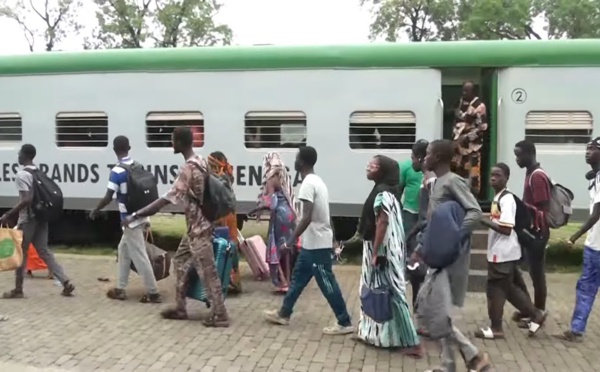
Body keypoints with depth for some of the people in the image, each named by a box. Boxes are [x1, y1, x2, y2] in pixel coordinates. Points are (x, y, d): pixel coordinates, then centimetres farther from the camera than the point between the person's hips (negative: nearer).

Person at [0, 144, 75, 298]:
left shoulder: (22, 174, -15)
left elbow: (26, 200, -23)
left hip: (28, 219, -8)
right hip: (41, 217, 8)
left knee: (21, 253, 5)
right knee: (44, 251, 9)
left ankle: (18, 289, 14)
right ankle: (66, 282, 0)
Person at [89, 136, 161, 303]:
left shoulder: (117, 171, -15)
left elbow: (107, 198, -16)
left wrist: (95, 211, 2)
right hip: (139, 217, 8)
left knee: (139, 256, -2)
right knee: (123, 250, 19)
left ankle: (153, 293, 3)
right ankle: (120, 289, 24)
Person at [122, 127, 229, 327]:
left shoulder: (188, 169, -23)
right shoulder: (201, 162, 5)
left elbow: (166, 199, -26)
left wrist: (135, 215, -23)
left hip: (198, 228, -10)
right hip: (196, 226, 10)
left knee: (207, 271, -3)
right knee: (181, 261, 18)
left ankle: (219, 315, 5)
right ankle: (180, 308, 26)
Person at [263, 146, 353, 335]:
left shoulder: (308, 183, -19)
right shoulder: (317, 181, 12)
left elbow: (307, 217, -26)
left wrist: (291, 240, -22)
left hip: (317, 243, -10)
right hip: (314, 242, 10)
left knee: (327, 283, -2)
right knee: (298, 277, 18)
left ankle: (345, 323, 6)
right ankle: (283, 313, 29)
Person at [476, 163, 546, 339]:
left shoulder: (506, 199, -18)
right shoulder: (498, 197, 12)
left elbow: (506, 229, -24)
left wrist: (484, 220, -21)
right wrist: (487, 220, 6)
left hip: (503, 253, -10)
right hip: (500, 251, 10)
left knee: (495, 289, 1)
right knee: (509, 288, 18)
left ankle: (496, 328, 12)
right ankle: (535, 314, 28)